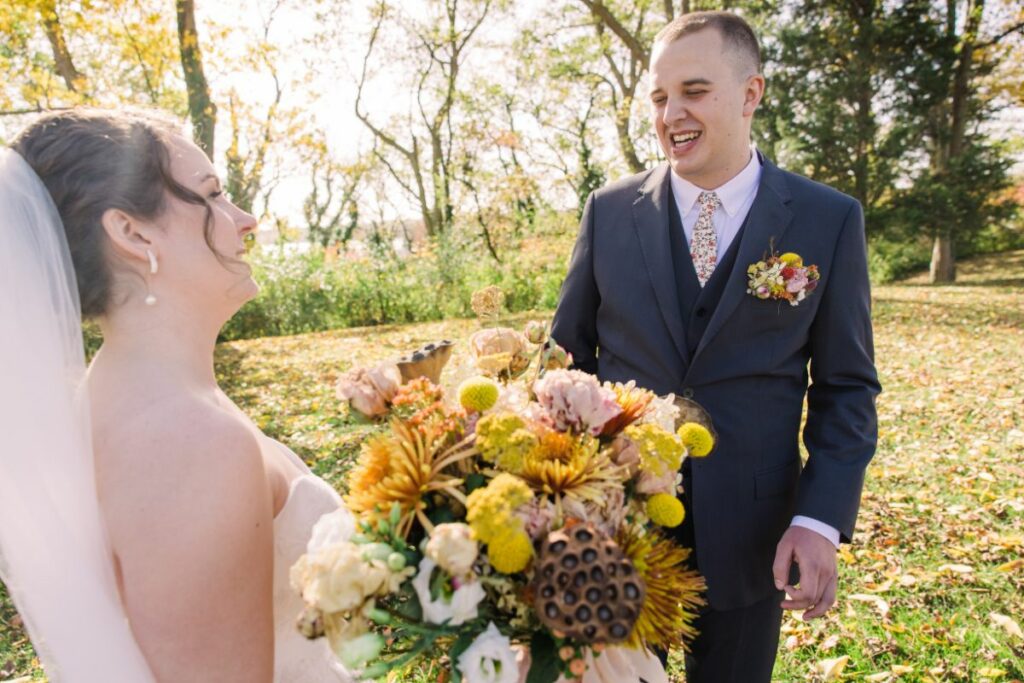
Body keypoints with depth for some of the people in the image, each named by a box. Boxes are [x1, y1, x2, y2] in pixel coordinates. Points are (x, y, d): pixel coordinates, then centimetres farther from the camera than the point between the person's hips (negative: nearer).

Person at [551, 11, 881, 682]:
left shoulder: (830, 221, -4)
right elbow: (568, 355, 4)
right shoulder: (610, 211, -1)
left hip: (748, 532, 0)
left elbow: (846, 387, -1)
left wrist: (821, 520, -12)